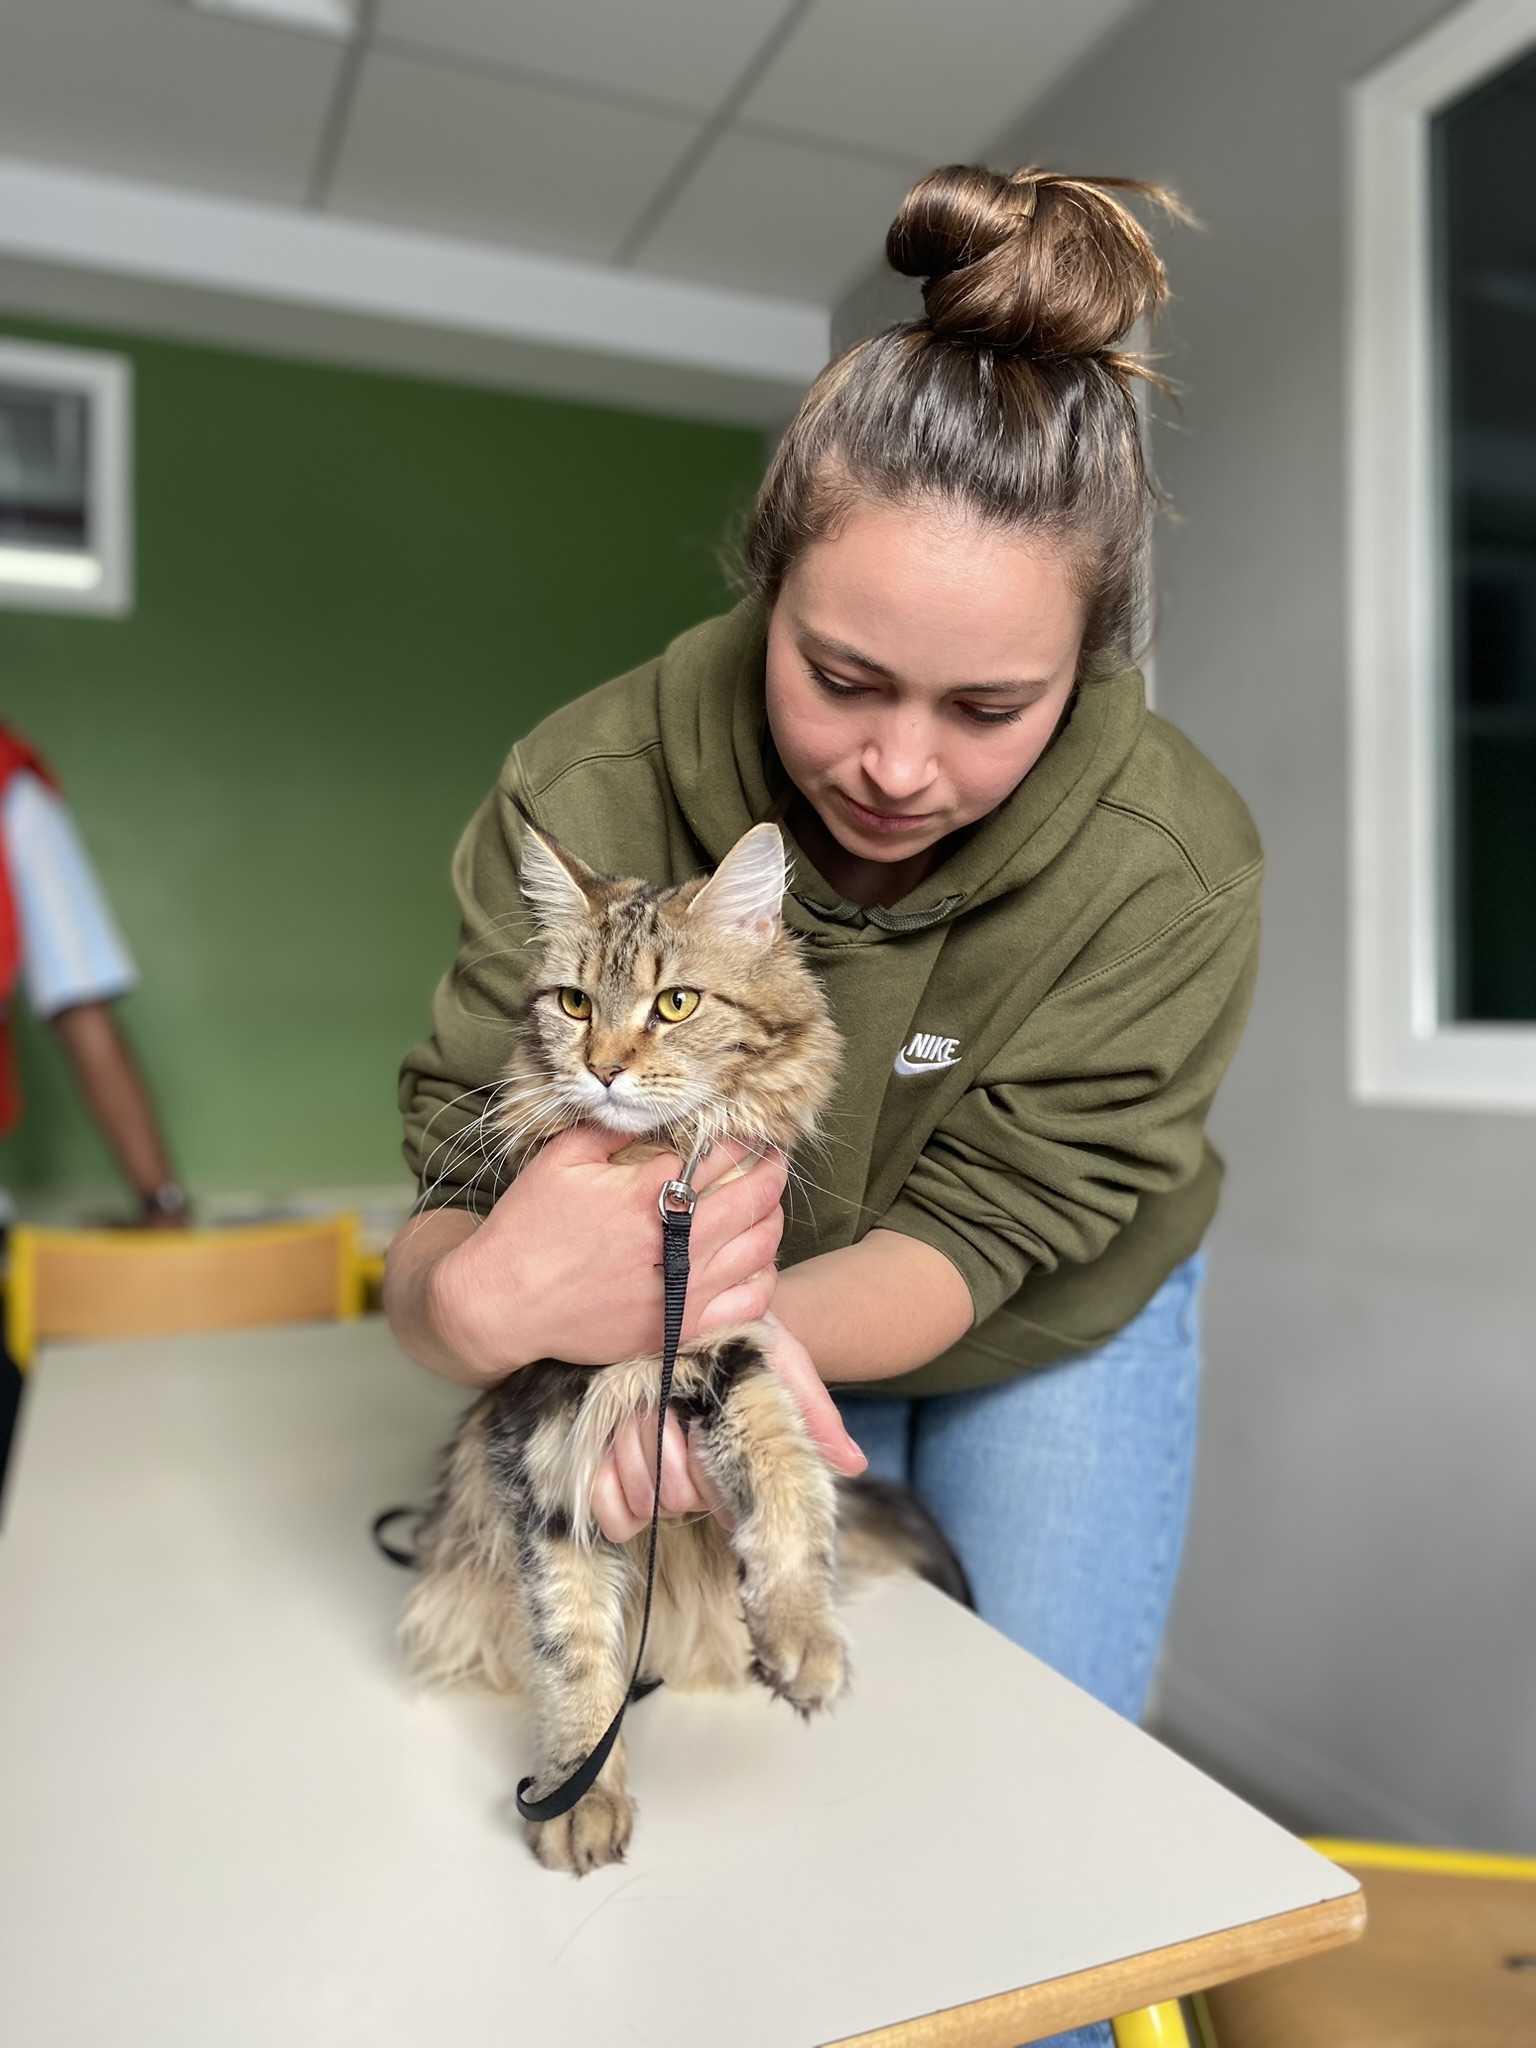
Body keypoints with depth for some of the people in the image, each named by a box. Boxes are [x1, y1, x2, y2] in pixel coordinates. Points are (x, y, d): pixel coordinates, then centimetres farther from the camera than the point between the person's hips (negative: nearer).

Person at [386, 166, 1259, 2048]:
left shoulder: (1169, 867, -28)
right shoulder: (588, 796, -28)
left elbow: (976, 1237, -26)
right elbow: (456, 1189, -27)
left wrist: (737, 1321, -46)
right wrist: (483, 1298, -51)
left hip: (1054, 1332, 0)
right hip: (729, 1343, 1)